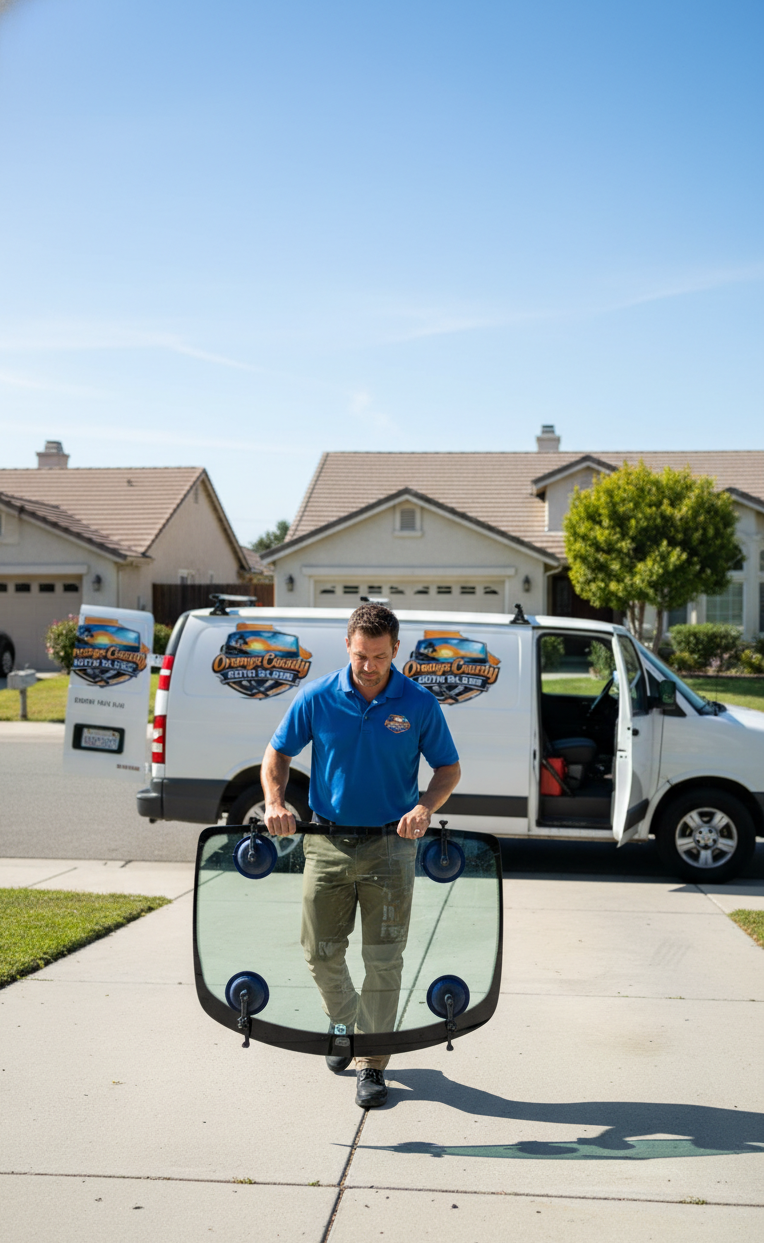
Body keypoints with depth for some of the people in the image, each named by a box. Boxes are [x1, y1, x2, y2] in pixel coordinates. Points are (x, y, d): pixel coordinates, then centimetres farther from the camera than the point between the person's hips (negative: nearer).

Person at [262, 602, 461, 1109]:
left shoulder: (420, 704, -5)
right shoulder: (317, 698, -3)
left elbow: (449, 767, 3)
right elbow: (278, 752, 7)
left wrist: (426, 807, -16)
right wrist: (275, 801, -11)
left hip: (390, 845, -1)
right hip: (327, 842, 2)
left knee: (383, 959, 1)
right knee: (321, 952, 9)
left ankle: (373, 1063, 14)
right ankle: (344, 1023, 38)